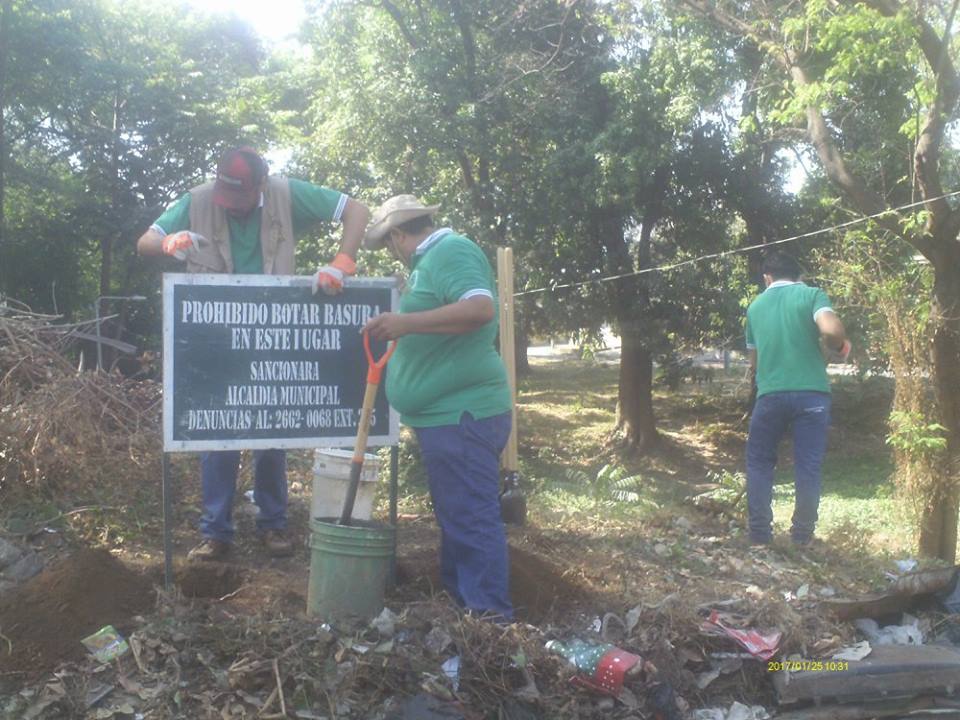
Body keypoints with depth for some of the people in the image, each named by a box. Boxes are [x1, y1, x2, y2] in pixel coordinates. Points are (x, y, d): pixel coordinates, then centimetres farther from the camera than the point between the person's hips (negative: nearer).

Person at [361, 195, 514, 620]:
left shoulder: (451, 251, -11)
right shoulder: (432, 259, 20)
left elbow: (481, 308, -28)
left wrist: (407, 322, -31)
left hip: (462, 414, -11)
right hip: (447, 414, 11)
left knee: (471, 519, -7)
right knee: (456, 517, 18)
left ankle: (491, 617, -1)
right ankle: (460, 604, 29)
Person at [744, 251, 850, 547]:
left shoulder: (756, 305, 13)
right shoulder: (811, 295, 2)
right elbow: (831, 330, -17)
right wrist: (839, 348, 3)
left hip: (770, 395, 2)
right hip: (811, 392, -2)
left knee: (759, 461, 14)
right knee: (808, 465, 6)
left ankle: (760, 532, 10)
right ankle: (802, 534, 11)